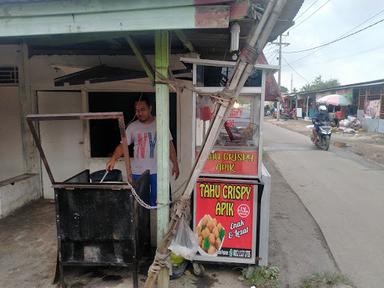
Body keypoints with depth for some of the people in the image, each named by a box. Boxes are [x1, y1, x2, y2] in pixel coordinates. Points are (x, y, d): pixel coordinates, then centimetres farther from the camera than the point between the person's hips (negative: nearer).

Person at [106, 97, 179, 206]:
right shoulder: (132, 127, 3)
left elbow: (169, 145, 3)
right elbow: (122, 145, -1)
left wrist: (175, 164, -2)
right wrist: (113, 158, -19)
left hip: (157, 171, -1)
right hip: (138, 172, 1)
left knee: (156, 201, 5)